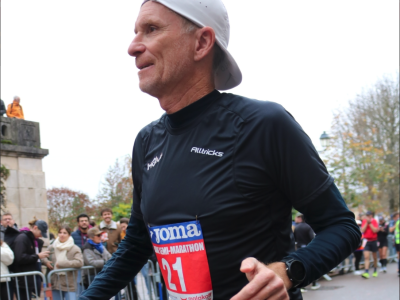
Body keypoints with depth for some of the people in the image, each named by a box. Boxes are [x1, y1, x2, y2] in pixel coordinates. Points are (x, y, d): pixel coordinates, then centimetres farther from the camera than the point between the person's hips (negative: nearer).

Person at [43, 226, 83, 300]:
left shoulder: (75, 249, -8)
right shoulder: (52, 247, 5)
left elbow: (79, 262, -22)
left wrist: (62, 263, -19)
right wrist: (46, 261, -2)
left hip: (69, 285, -4)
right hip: (55, 284, 4)